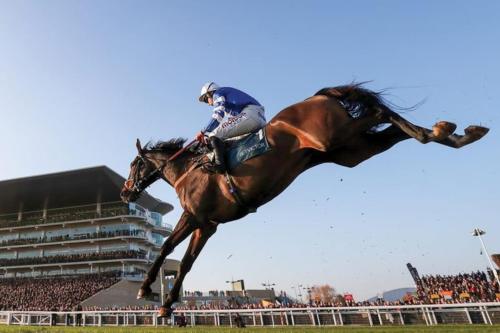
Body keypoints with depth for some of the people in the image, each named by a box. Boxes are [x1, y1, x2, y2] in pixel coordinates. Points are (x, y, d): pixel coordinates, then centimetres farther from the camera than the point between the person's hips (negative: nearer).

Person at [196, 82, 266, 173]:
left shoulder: (217, 93, 12)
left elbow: (218, 115, -5)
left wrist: (203, 132, 0)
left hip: (248, 114, -10)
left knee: (215, 136, -15)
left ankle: (219, 165, -32)